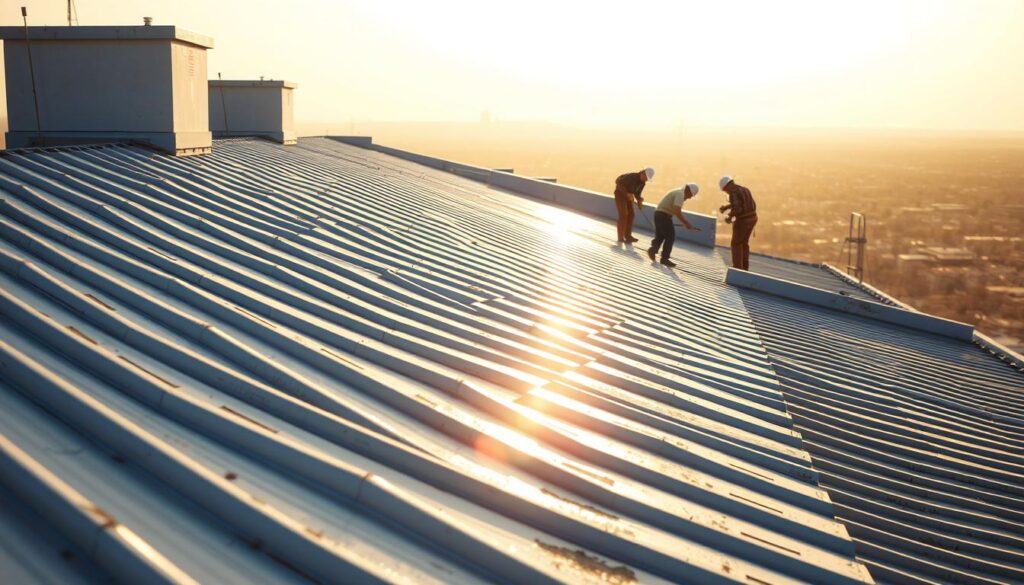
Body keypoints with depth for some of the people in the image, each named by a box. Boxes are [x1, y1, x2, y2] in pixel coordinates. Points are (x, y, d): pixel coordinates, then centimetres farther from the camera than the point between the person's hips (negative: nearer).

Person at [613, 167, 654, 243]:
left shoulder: (643, 182, -2)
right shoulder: (632, 177, -29)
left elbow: (637, 193, 6)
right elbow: (619, 183, -33)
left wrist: (639, 201, -13)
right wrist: (628, 194, -38)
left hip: (628, 195, 9)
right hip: (620, 193, -8)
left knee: (631, 214, 5)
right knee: (623, 215, -13)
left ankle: (628, 235, 13)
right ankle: (621, 237, -10)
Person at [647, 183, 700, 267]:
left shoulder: (678, 193, 18)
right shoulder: (680, 194, -14)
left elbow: (678, 211, 24)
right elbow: (677, 212, -23)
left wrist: (686, 223, 21)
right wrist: (686, 223, -17)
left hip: (659, 214, 10)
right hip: (664, 215, -10)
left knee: (659, 236, 16)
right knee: (670, 237, -2)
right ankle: (665, 258, 1)